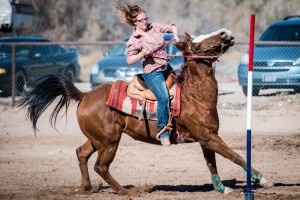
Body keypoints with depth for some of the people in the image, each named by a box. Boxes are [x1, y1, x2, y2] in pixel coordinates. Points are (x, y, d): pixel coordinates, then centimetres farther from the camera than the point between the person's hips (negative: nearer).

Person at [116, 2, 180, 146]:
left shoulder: (154, 27, 2)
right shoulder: (134, 40, -12)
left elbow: (172, 27, 13)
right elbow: (130, 60, -13)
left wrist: (176, 36, -7)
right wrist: (143, 53, -28)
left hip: (167, 68, 7)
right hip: (152, 73, -7)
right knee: (164, 98, -26)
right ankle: (163, 133, -19)